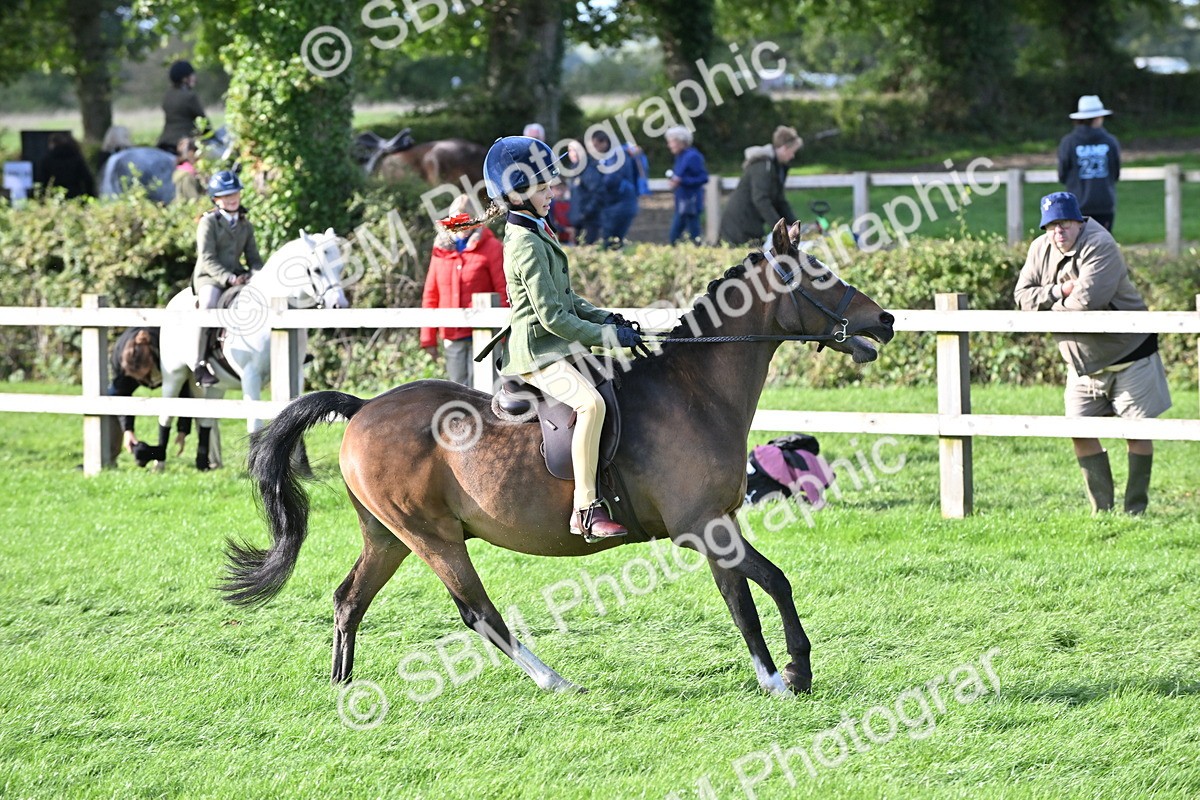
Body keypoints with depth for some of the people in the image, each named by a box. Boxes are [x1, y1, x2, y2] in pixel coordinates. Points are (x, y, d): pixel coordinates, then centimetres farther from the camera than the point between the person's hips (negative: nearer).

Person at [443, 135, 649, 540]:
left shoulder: (536, 233, 16)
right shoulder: (528, 244, -16)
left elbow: (566, 300, 23)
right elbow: (553, 317, -20)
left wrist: (607, 319, 9)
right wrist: (609, 335, -15)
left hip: (556, 347, 11)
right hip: (537, 351, -11)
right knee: (591, 402, -32)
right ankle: (585, 510, -37)